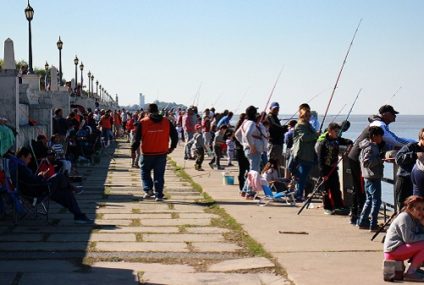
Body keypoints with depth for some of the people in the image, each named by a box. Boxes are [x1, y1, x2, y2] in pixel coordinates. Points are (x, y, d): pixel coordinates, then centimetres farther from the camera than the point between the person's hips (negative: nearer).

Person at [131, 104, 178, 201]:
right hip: (162, 153, 2)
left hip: (147, 153, -1)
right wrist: (172, 147, 17)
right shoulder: (166, 122, 1)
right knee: (159, 174, 9)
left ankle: (148, 189, -2)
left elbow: (137, 138, -6)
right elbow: (175, 135, 5)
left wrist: (133, 148, 6)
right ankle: (159, 195, 6)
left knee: (145, 172, 16)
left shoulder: (143, 122, -6)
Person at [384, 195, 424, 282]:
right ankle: (410, 273, -14)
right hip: (393, 250, -10)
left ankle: (415, 268, 13)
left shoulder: (415, 220, 14)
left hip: (400, 250, 10)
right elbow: (408, 238, -22)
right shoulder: (404, 217, -14)